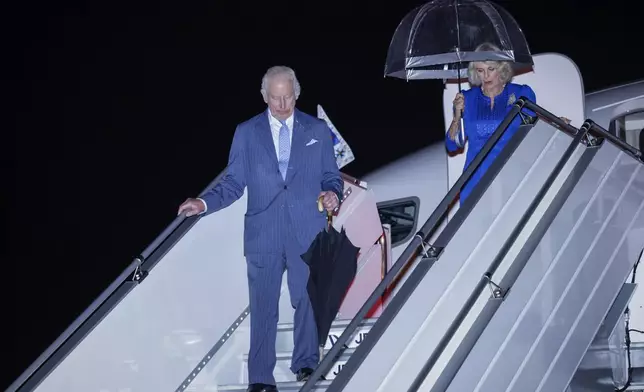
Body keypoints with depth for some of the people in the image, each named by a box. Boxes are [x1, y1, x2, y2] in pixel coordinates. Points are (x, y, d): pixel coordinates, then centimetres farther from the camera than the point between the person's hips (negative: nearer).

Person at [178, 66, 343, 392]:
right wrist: (204, 203, -12)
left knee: (306, 300, 11)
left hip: (307, 233, 1)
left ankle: (306, 363, 28)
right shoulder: (246, 133, 6)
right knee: (263, 307, 1)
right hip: (263, 234, 0)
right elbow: (233, 184, 4)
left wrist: (332, 194, -13)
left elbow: (331, 177, 9)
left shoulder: (317, 131, 7)